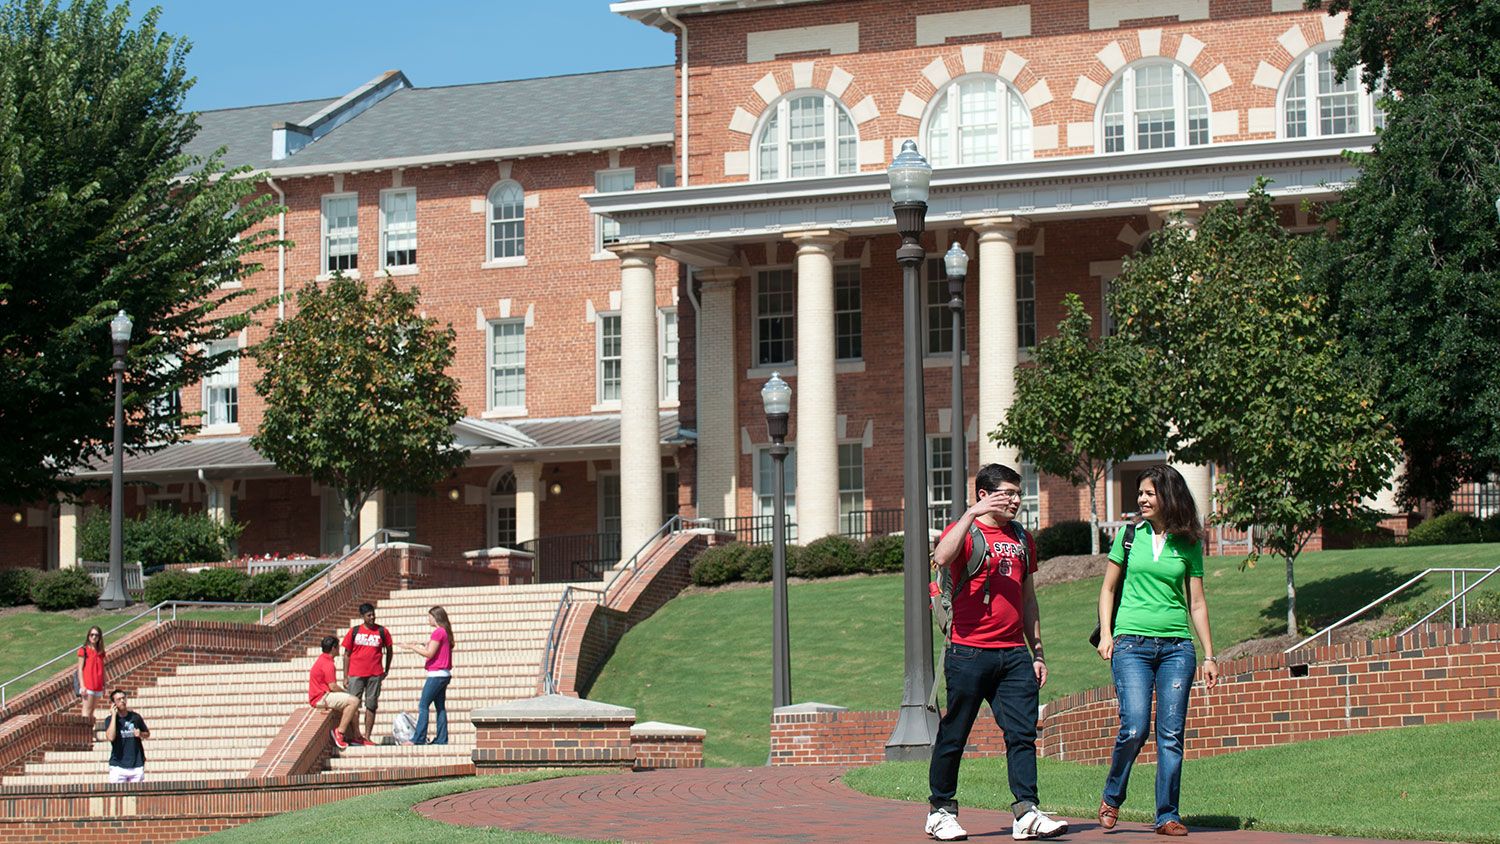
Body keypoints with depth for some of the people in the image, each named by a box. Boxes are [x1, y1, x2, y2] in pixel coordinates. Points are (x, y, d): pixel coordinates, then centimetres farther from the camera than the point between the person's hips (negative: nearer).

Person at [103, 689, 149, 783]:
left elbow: (147, 734, 20)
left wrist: (140, 734, -4)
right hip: (118, 766, -2)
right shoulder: (110, 720, -1)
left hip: (137, 764, 2)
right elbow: (110, 737, -20)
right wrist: (113, 716, -14)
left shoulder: (135, 717, 6)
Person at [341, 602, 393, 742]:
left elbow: (389, 650, 16)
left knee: (371, 706, 4)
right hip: (356, 675, -1)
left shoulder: (382, 631, 2)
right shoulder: (354, 631, 2)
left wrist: (386, 670, 15)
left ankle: (367, 736, 8)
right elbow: (347, 654, 6)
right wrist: (345, 677, 2)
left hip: (375, 675, 1)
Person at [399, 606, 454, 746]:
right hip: (444, 674, 10)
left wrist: (411, 647, -10)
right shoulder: (446, 632, 15)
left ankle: (418, 739, -12)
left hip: (436, 674, -10)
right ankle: (441, 738, 8)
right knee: (440, 707, 9)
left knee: (423, 706, -8)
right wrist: (425, 646, 15)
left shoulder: (438, 632, -14)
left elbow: (429, 654, -16)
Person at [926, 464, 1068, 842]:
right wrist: (971, 515, -26)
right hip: (969, 652, -5)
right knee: (953, 736, 2)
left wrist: (1037, 652, 19)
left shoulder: (1021, 539, 17)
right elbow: (941, 557, -25)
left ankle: (1027, 813, -9)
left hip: (1014, 654, 5)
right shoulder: (965, 531, -1)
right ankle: (941, 811, 13)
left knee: (1023, 732, -5)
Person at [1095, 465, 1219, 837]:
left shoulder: (1188, 544, 7)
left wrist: (1209, 655, 6)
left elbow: (1196, 603, 10)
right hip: (1131, 644, -1)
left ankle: (1167, 816, 6)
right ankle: (1111, 798, 9)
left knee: (1171, 733, -1)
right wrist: (1106, 634, 1)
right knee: (1135, 727, -14)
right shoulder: (1130, 536, 7)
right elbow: (1108, 588, 13)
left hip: (1176, 647, 1)